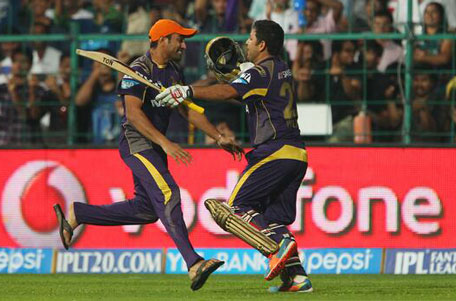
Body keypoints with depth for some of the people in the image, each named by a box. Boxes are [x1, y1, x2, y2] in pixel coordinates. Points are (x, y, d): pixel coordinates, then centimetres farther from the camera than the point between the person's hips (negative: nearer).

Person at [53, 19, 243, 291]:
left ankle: (76, 214, 23)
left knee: (146, 209, 10)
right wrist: (166, 143, -32)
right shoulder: (139, 70, -14)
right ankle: (194, 263, -32)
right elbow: (133, 113, -24)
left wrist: (219, 138, 14)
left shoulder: (173, 72, 14)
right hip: (136, 143, -10)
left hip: (155, 145, 10)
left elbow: (189, 110, 20)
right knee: (167, 194, -22)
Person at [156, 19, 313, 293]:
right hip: (297, 154, 9)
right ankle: (297, 277, 2)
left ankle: (278, 244, -27)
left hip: (275, 152, -9)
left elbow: (228, 92, -24)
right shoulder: (282, 69, 20)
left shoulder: (261, 72, -8)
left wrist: (189, 91, -30)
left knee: (236, 207, -8)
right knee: (273, 217, 13)